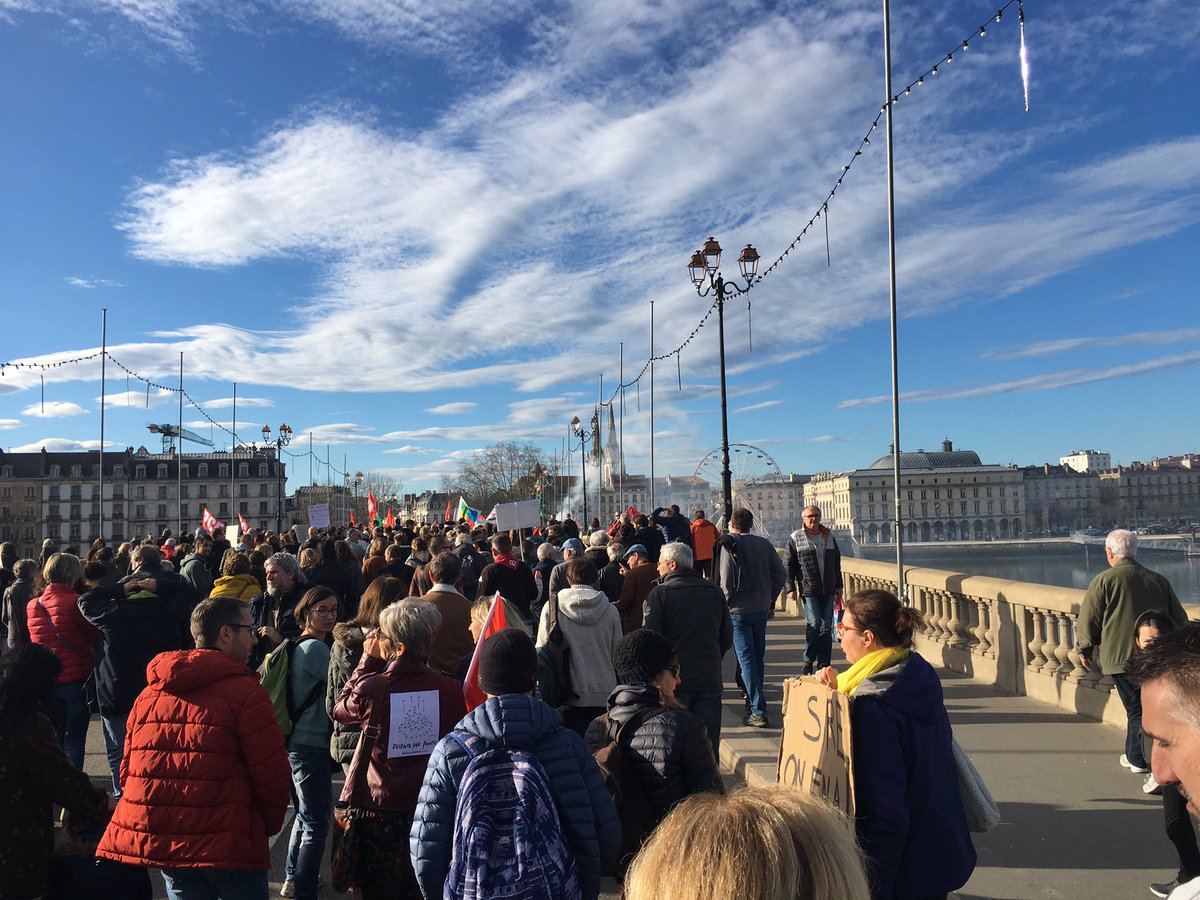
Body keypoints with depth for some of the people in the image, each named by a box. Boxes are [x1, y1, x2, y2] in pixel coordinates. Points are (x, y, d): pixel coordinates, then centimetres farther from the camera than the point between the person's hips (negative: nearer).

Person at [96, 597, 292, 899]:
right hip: (226, 846, -6)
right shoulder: (245, 692, -11)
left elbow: (128, 771, 13)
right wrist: (269, 824, 7)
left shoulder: (148, 694, 8)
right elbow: (272, 773, -12)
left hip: (154, 841, 6)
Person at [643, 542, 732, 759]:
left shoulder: (660, 593, -9)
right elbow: (727, 637, 11)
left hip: (673, 682, -3)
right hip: (710, 680, 4)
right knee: (708, 742, 10)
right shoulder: (715, 592, 6)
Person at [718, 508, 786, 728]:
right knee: (758, 657, 17)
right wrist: (770, 602, 12)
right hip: (761, 609, 5)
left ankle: (758, 711, -10)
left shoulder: (730, 545, -8)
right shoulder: (764, 544, 6)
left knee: (746, 659, -4)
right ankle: (754, 703, 29)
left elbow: (726, 581, -14)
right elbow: (781, 575, 4)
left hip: (739, 610, -5)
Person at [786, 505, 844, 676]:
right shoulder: (796, 538, 0)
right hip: (808, 591, -4)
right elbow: (789, 566, 0)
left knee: (826, 628, 5)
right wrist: (791, 588, -6)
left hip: (828, 591, 4)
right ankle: (808, 662, 5)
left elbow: (837, 563, 20)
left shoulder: (829, 537, 13)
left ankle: (823, 665, 12)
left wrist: (839, 585, 17)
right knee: (814, 625, -12)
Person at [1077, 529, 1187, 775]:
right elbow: (1180, 620, 14)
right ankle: (1134, 756, 24)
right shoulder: (1158, 580, 8)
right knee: (1137, 709, 16)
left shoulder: (1103, 581, -7)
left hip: (1120, 656, -5)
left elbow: (1088, 620, -6)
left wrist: (1086, 650, 9)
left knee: (1137, 711, 1)